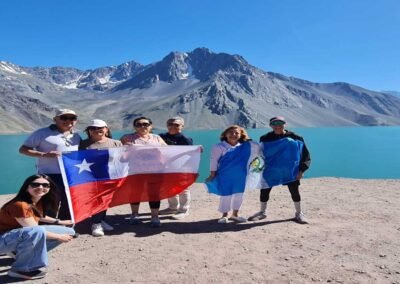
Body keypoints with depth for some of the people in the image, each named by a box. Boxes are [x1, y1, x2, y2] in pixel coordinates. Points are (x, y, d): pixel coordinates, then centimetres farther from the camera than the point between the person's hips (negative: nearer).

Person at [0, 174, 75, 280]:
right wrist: (59, 237, -15)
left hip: (22, 236, 9)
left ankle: (19, 252, 11)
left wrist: (58, 222, 14)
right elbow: (36, 231, -27)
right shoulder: (19, 205, -29)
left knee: (68, 232, 5)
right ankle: (21, 269, -19)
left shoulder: (39, 202, -2)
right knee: (37, 231, -41)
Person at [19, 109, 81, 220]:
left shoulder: (76, 136, 13)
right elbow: (23, 149, -4)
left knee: (69, 206, 16)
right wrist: (43, 154, -20)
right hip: (50, 176, -6)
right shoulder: (43, 133, -4)